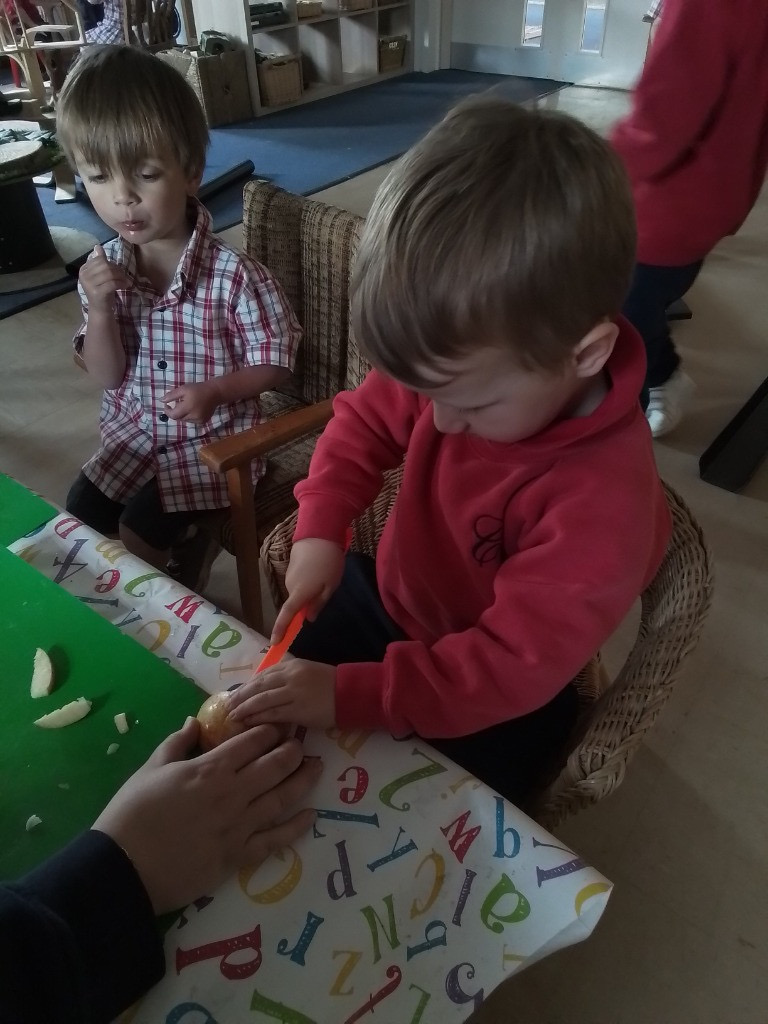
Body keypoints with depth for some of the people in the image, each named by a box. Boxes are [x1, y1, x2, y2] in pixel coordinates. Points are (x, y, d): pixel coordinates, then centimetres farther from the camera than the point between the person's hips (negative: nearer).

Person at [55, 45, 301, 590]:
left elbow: (274, 363, -11)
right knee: (78, 518, 3)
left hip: (214, 434, -5)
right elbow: (108, 376, -3)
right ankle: (185, 540, 25)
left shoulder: (235, 275, -20)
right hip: (134, 428, 5)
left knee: (139, 529, -12)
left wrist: (212, 391, -27)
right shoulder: (106, 266, -6)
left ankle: (191, 546, 19)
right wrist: (99, 310, -20)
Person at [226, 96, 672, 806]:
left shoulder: (604, 495, -35)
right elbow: (365, 421, -2)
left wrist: (351, 695, -38)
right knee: (263, 716, 13)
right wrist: (321, 529, -18)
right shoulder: (456, 366, -18)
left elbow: (515, 662, -33)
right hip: (386, 596, 6)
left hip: (496, 699, -5)